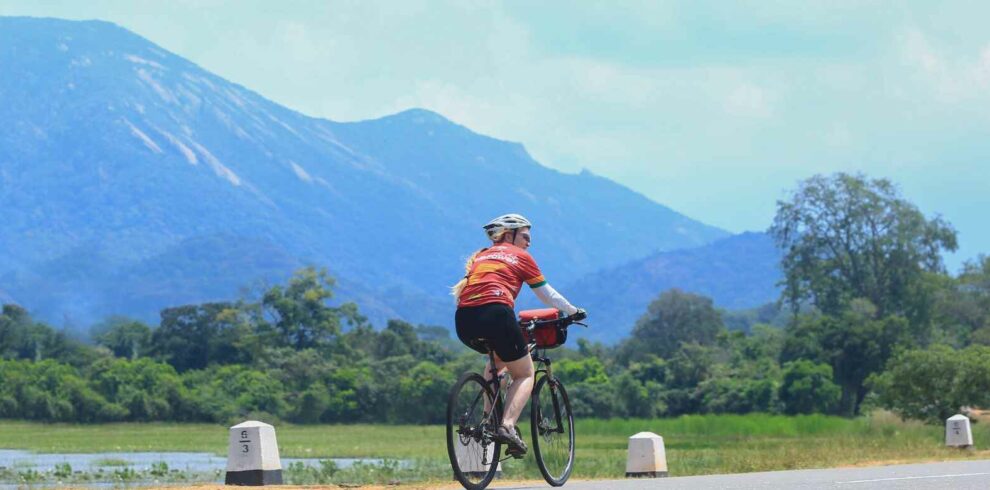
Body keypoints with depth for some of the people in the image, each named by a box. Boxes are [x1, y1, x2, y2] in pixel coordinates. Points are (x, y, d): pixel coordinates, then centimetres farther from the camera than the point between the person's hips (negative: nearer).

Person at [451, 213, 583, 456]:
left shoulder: (479, 256, 29)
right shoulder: (521, 257, 17)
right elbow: (548, 295, 24)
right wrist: (572, 311, 40)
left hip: (463, 321, 5)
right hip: (496, 314, -5)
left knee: (498, 359, 34)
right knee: (525, 374, 11)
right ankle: (507, 425, -14)